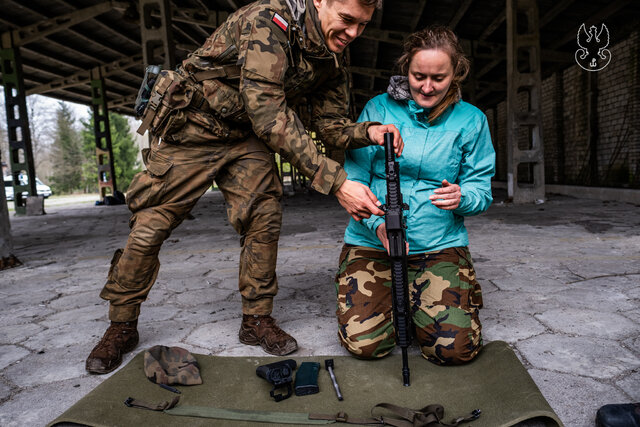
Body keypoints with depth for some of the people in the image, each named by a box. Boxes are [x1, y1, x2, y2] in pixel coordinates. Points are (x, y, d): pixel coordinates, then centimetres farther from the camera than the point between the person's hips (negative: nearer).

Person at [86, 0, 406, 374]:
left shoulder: (332, 60, -3)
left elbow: (332, 125, -1)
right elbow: (268, 114, -38)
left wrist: (369, 131, -25)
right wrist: (336, 182, -41)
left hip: (247, 137, 6)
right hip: (192, 127, -5)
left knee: (264, 220, -8)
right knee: (150, 228, -3)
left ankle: (258, 319, 10)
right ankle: (122, 327, 17)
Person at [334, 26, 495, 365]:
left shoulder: (471, 120, 4)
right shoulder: (378, 108, 0)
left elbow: (481, 190, 5)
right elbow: (354, 178, -3)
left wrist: (461, 197, -20)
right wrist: (378, 223, -22)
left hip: (440, 244, 1)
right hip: (371, 241, 0)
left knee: (457, 349, -14)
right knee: (364, 343, -14)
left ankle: (415, 301, 18)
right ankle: (392, 299, 20)